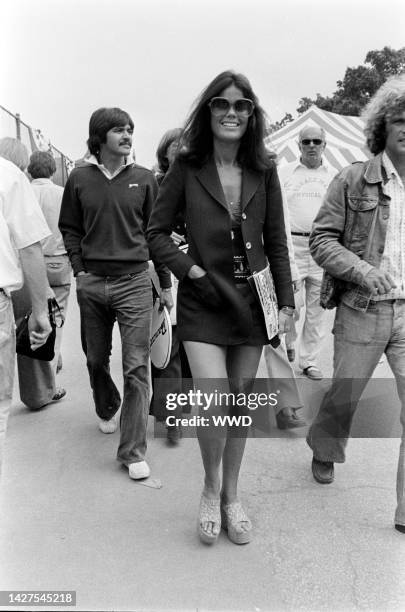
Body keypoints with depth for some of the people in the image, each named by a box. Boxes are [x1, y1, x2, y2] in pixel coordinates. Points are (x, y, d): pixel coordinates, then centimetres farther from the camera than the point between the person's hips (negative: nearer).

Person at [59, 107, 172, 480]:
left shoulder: (144, 179, 3)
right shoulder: (80, 178, 4)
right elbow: (69, 228, 11)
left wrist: (166, 283, 4)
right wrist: (79, 270, 0)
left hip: (134, 282, -1)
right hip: (91, 283, 2)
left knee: (137, 367, -5)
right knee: (96, 359, 16)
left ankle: (133, 452, 5)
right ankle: (107, 412, 45)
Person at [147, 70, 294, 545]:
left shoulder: (263, 170, 3)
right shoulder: (187, 166, -3)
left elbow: (277, 242, 6)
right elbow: (156, 233, 2)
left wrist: (286, 304, 2)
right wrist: (190, 270, -12)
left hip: (252, 299, 3)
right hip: (202, 302, -2)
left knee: (241, 403, 10)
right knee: (214, 402, -14)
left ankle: (230, 496, 31)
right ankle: (210, 486, 18)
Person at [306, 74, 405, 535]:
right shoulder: (354, 179, -3)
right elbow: (322, 238, -5)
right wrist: (362, 270, -20)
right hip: (361, 311, -2)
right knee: (344, 397, 15)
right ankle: (324, 451, 48)